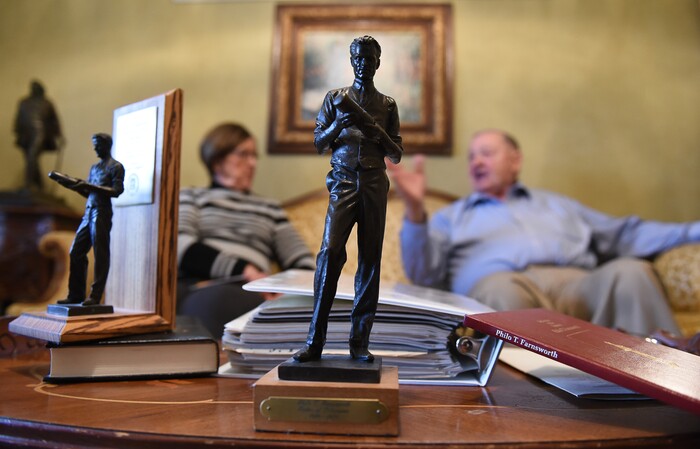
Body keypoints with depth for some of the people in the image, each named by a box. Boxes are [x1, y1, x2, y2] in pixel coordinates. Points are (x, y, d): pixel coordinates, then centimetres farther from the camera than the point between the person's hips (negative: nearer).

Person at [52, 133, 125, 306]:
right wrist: (72, 184, 9)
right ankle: (76, 295, 11)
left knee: (100, 255, -7)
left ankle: (95, 296, -7)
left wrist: (91, 186, -19)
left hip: (102, 213, -8)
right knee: (76, 252, 6)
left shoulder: (116, 167, -1)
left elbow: (117, 191, -13)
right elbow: (89, 193, 22)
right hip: (88, 213, 8)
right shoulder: (94, 167, 23)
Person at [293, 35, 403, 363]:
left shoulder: (387, 105, 16)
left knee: (370, 260, -3)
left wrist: (379, 133, -7)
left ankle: (360, 341, 1)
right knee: (330, 252, -16)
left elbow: (397, 156, 12)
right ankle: (314, 341, -12)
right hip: (343, 182, -1)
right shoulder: (335, 98, 14)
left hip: (375, 185, 2)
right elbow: (318, 145, 9)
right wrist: (338, 124, -10)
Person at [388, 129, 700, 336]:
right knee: (503, 287, -38)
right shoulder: (453, 216, 26)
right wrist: (415, 210, -5)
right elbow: (424, 274, 10)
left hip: (577, 284, 3)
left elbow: (623, 235, 30)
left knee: (630, 271, -28)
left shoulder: (555, 204, 35)